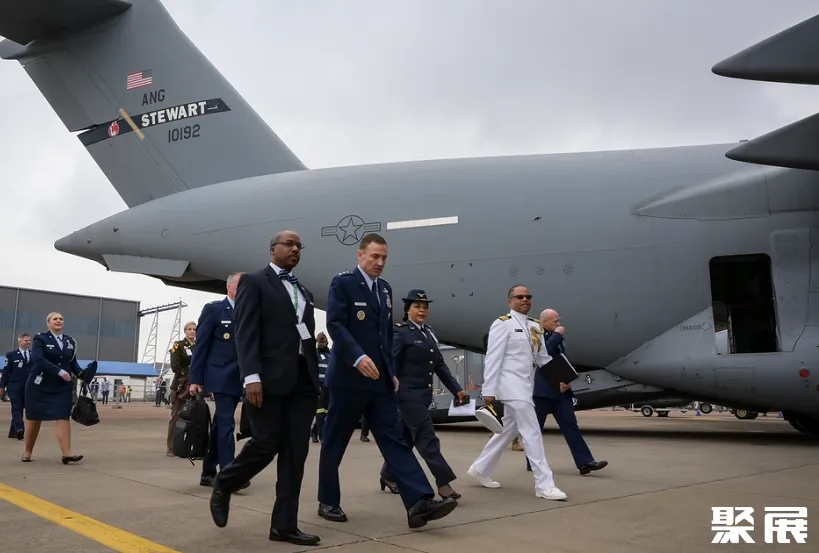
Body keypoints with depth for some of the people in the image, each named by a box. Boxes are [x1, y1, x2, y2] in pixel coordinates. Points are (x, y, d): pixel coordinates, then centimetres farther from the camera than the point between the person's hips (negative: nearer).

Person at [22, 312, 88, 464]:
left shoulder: (70, 341, 9)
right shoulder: (40, 338, -6)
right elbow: (38, 360, -20)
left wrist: (82, 375, -9)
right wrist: (60, 372, -27)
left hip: (62, 386, 3)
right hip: (39, 385, -3)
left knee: (63, 417, -9)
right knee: (34, 419, 8)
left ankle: (66, 453, -16)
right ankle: (28, 452, 24)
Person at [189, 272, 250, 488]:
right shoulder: (213, 309, -2)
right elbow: (201, 345, -6)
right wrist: (195, 379, -11)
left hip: (239, 378, 6)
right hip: (221, 376, -5)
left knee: (220, 424, 11)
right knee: (226, 423, -12)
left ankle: (208, 472, 20)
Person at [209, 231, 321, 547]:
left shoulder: (304, 292, 22)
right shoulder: (254, 282, 2)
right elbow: (246, 332, -9)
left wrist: (315, 377, 12)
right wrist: (251, 376, -19)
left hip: (303, 379, 6)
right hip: (270, 377, -6)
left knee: (296, 453, 3)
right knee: (265, 444, -4)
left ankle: (284, 525, 10)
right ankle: (224, 484, 24)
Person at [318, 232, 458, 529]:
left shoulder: (385, 288, 16)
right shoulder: (342, 282, -6)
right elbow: (335, 325, -17)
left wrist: (392, 371, 15)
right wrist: (358, 357, -29)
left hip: (379, 380, 6)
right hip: (349, 378, -6)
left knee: (395, 440, -2)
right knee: (334, 444, 6)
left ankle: (419, 502, -8)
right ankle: (328, 502, 21)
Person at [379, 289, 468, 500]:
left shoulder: (429, 333, 14)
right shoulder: (401, 332, -8)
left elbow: (440, 365, 14)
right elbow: (391, 363, -15)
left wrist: (456, 389, 9)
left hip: (423, 395, 8)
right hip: (408, 394, -8)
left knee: (406, 438, 15)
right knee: (427, 438, -10)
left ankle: (388, 476, 30)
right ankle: (444, 484, -9)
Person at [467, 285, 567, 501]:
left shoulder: (535, 326, 13)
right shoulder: (502, 324, -9)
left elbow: (544, 358, 14)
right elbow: (493, 358, -12)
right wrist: (489, 390, -15)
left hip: (524, 384, 8)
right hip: (511, 384, -8)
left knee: (509, 430, 16)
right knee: (532, 432, -8)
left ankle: (480, 469, 30)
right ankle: (544, 484, -1)